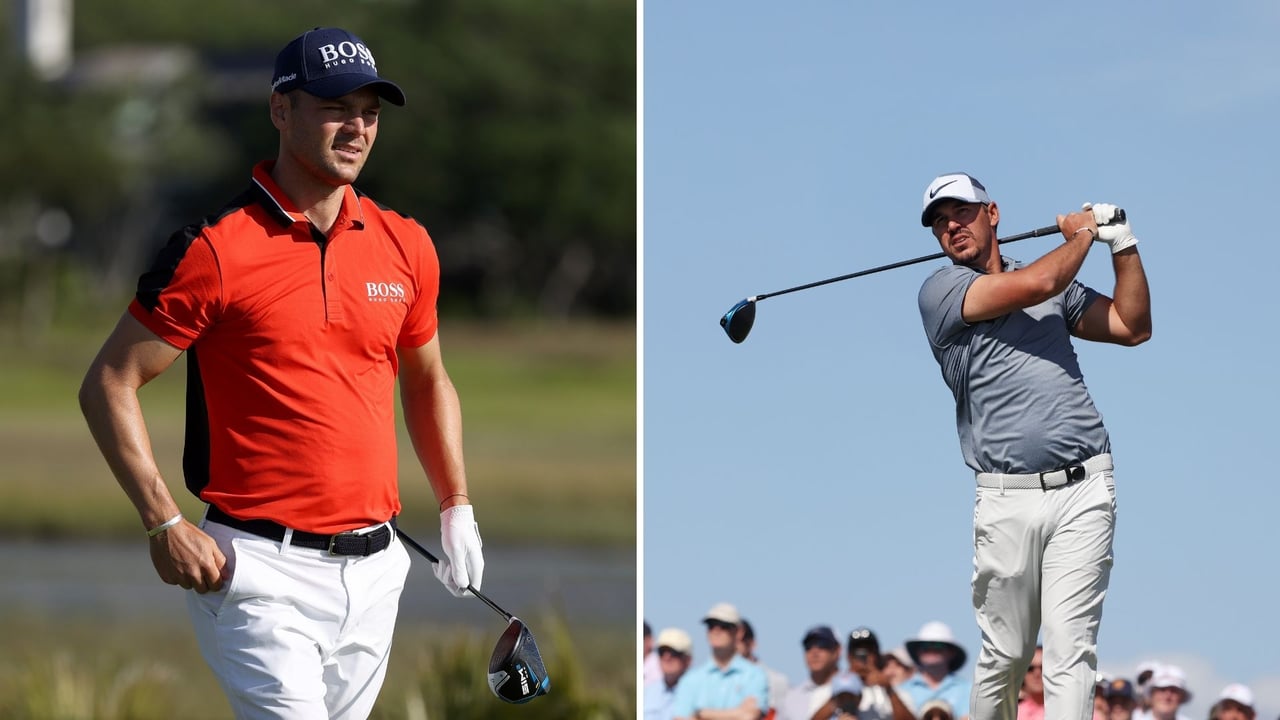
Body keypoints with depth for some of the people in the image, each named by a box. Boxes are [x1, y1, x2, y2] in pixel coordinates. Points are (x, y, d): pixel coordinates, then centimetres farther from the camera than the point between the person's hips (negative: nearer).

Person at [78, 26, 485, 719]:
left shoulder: (406, 246, 9)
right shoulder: (216, 248, -8)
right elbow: (109, 385, -5)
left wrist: (456, 508, 17)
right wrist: (165, 524, -12)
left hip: (375, 566, 6)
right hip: (263, 573, -6)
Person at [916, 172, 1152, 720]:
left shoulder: (1057, 286, 21)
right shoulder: (942, 291, 3)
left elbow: (1133, 326, 21)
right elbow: (1037, 284, -10)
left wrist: (1122, 243, 13)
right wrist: (1083, 233, 7)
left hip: (1083, 490, 2)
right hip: (1007, 499, -2)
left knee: (1070, 651, -9)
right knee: (1004, 654, 2)